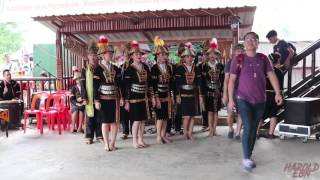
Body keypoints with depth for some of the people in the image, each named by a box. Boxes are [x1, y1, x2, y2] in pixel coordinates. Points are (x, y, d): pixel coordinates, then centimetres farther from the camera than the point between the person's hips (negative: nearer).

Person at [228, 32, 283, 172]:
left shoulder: (263, 58, 4)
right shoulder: (238, 59, -4)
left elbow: (271, 75, 2)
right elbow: (232, 80, -4)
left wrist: (278, 93, -9)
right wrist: (231, 99, -7)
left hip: (260, 100, 3)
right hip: (244, 99, -3)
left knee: (254, 129, 11)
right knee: (248, 127, -11)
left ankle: (249, 156, 25)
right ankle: (246, 158, 3)